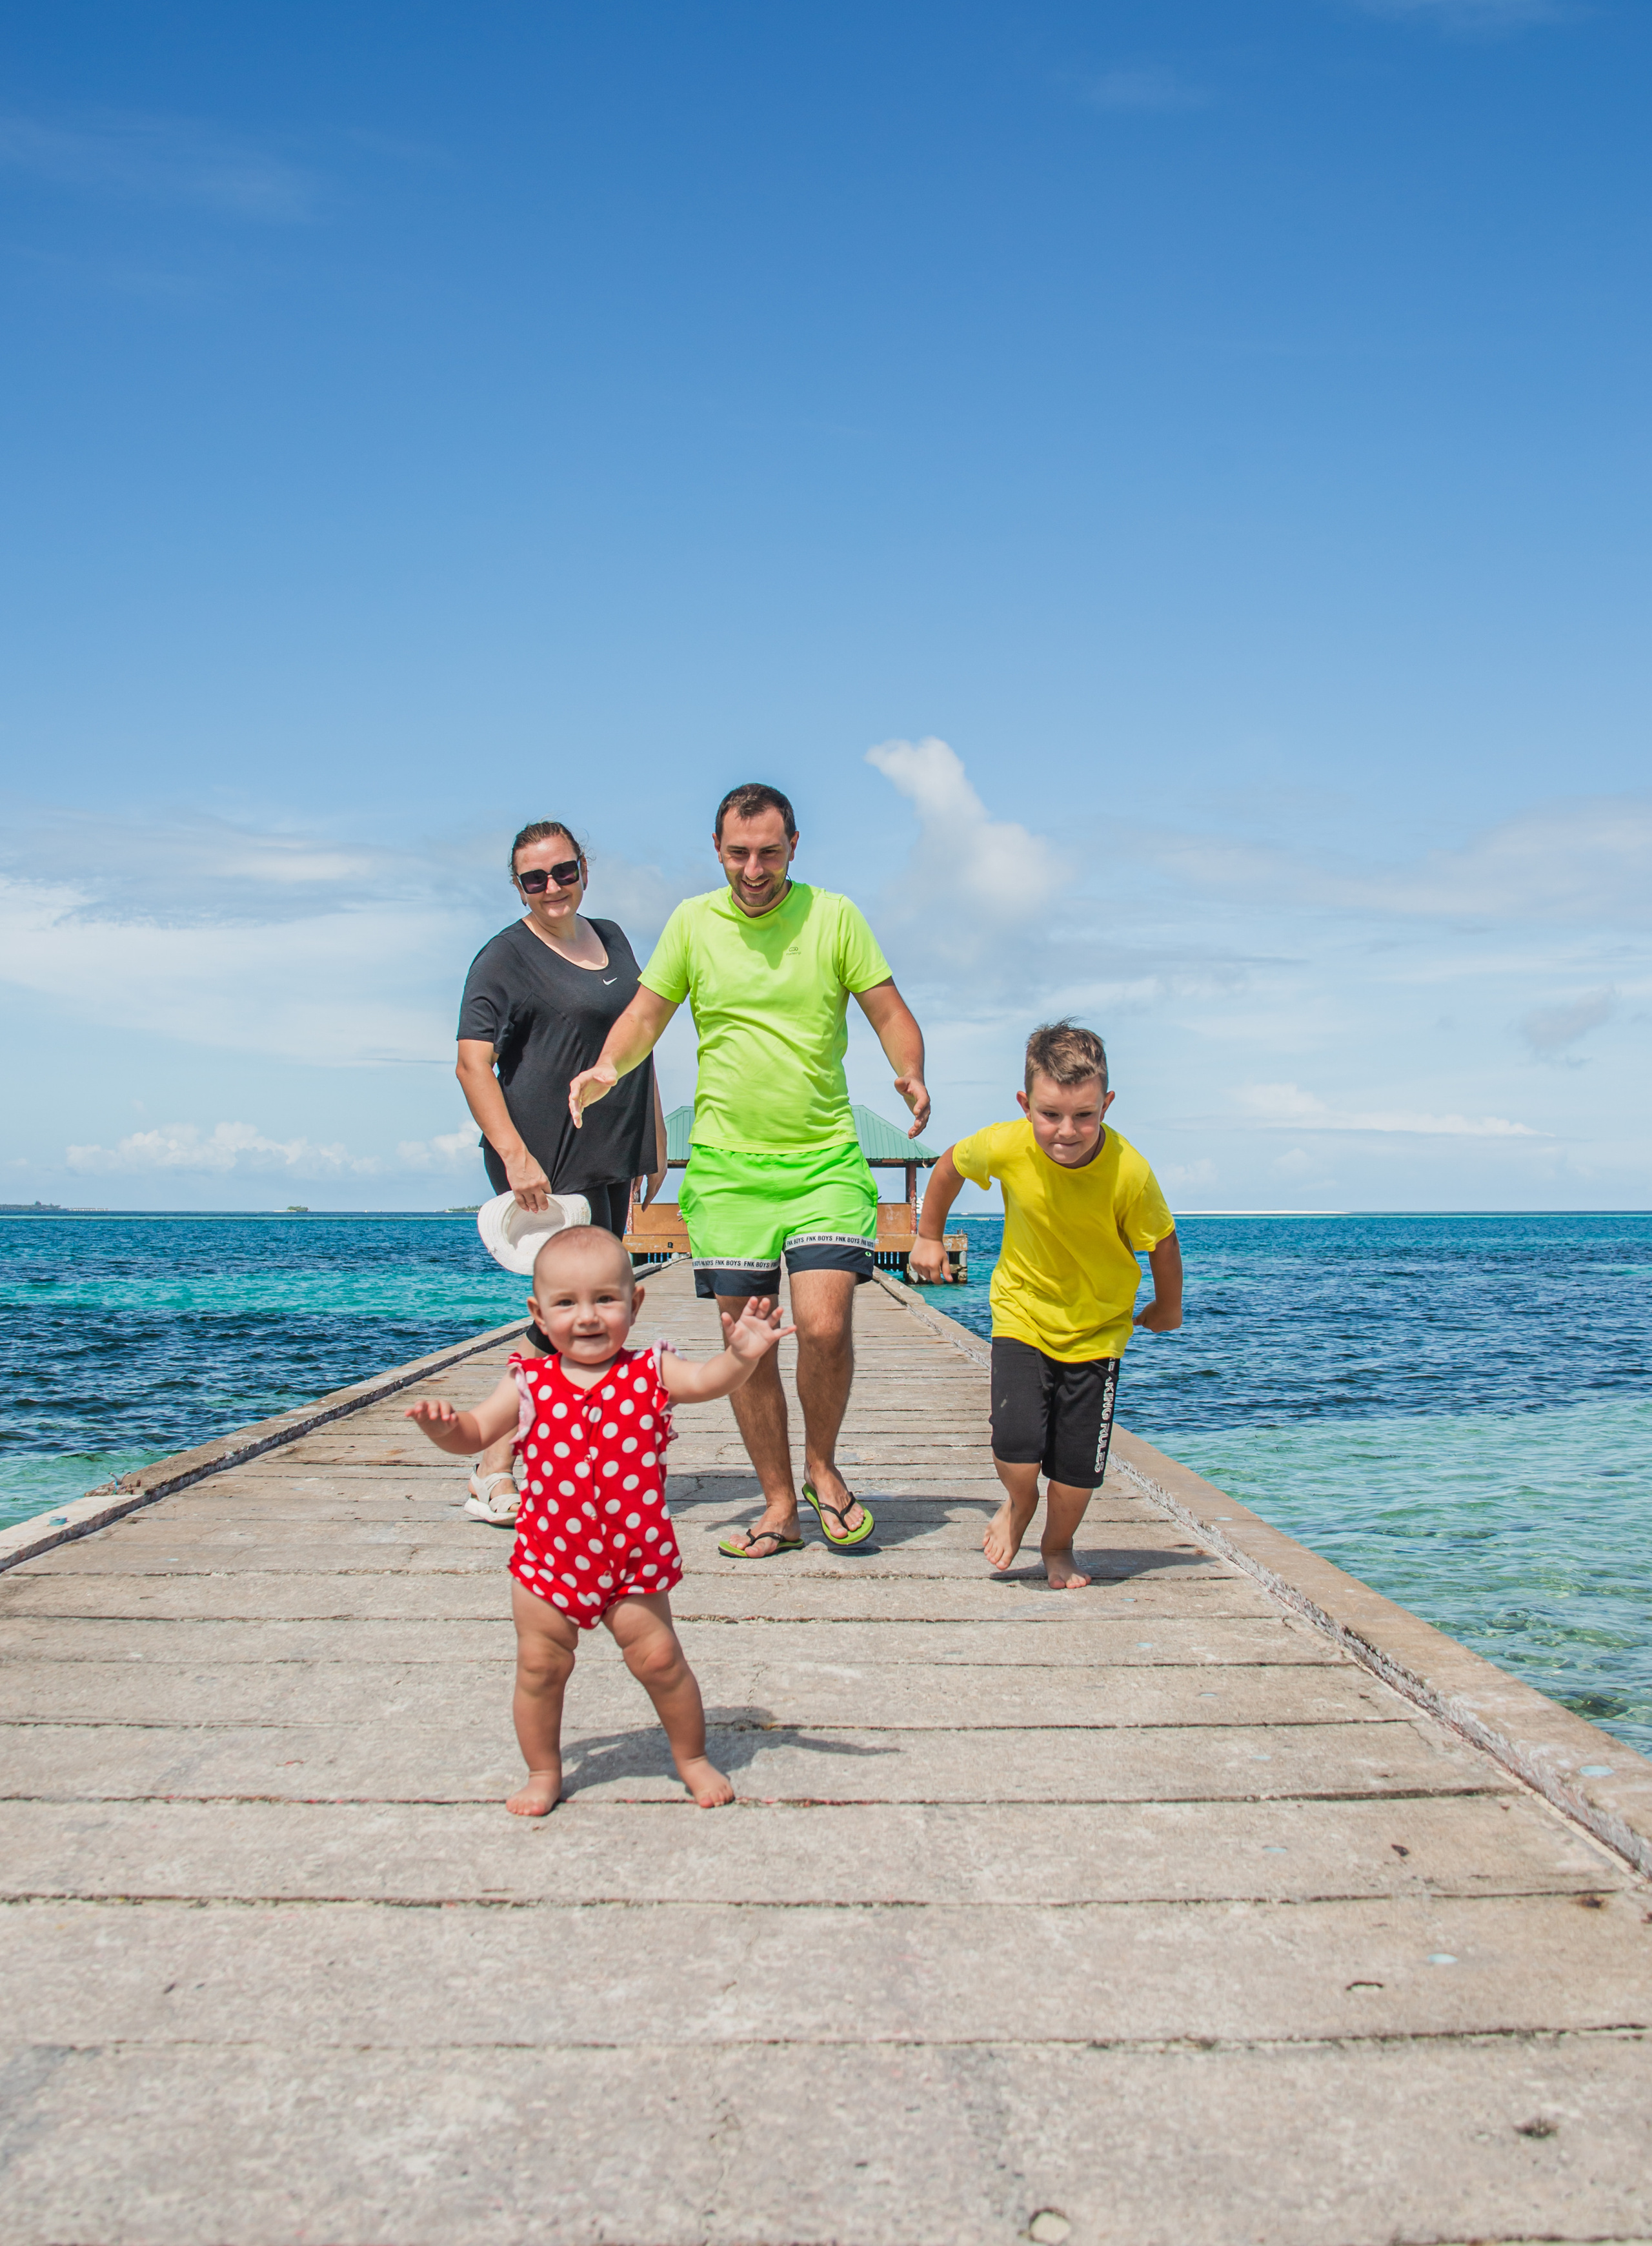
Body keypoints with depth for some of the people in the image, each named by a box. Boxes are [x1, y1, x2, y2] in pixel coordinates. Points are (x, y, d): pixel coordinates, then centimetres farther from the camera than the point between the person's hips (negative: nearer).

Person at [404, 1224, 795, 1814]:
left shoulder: (650, 1374, -6)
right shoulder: (530, 1383, -4)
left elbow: (706, 1381, -22)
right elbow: (476, 1434, 4)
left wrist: (740, 1357, -42)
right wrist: (443, 1426, -18)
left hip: (633, 1555, -1)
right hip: (549, 1554, 1)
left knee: (659, 1659, 4)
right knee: (540, 1665, 8)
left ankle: (692, 1757, 27)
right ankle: (543, 1772, 29)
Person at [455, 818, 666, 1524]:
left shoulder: (612, 938, 16)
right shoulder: (505, 956, -6)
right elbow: (473, 1065, -14)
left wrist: (655, 1138, 18)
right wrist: (516, 1156, -25)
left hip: (610, 1160, 7)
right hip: (545, 1163, -7)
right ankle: (493, 1472, -1)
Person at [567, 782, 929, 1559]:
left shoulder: (834, 917, 1)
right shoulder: (692, 922, 6)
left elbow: (888, 1011, 3)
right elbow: (646, 1013, 11)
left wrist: (910, 1073, -18)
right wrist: (608, 1067, -10)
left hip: (824, 1159, -2)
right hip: (725, 1165, 2)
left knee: (824, 1326, -15)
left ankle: (823, 1467, 13)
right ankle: (779, 1503, 20)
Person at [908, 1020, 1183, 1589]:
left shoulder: (1129, 1173, -26)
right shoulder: (1005, 1147, -22)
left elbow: (1161, 1241, -8)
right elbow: (951, 1166, 1)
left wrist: (1167, 1308, 8)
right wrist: (929, 1238, 12)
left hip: (1097, 1328, 0)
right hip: (1022, 1313, 0)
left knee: (1078, 1467, 2)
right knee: (1015, 1446, -16)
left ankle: (1058, 1547, 35)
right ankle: (1018, 1502, 22)